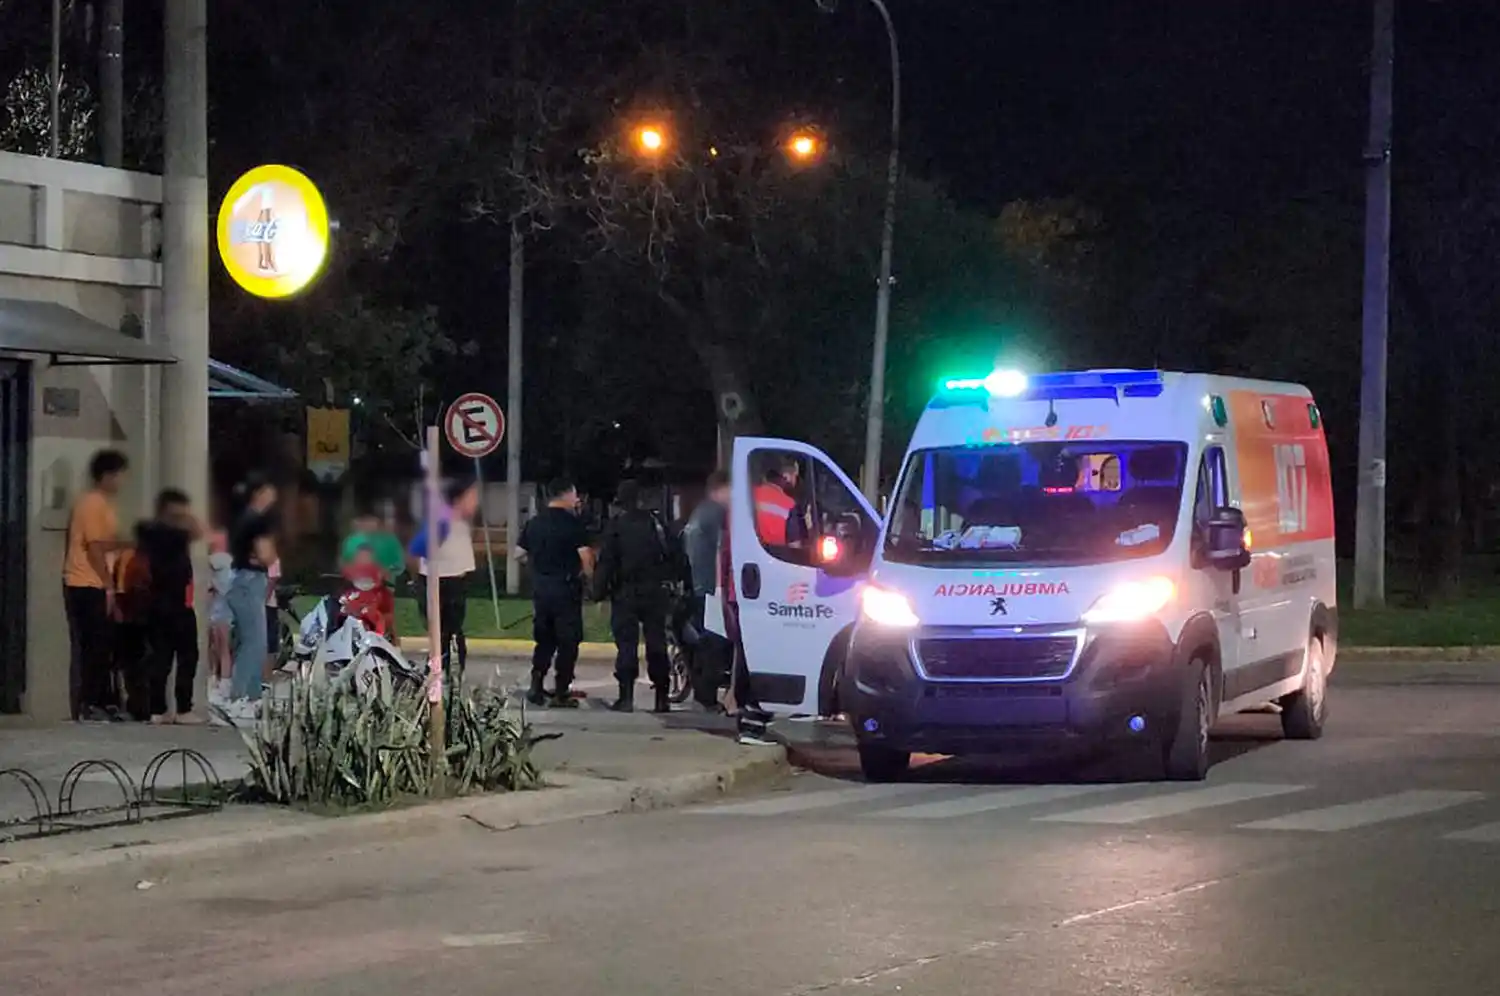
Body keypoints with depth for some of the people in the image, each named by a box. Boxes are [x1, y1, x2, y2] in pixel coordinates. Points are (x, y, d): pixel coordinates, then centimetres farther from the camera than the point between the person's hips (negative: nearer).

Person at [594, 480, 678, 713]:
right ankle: (662, 697, 8)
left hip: (626, 592, -3)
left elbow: (606, 562, -9)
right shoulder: (656, 522, 5)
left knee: (626, 644, -2)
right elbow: (672, 557, 8)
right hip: (655, 592, 3)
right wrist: (668, 580, 16)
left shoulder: (616, 525, -6)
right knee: (657, 644, 8)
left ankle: (626, 696, -8)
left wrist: (600, 591, -5)